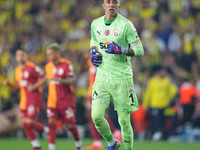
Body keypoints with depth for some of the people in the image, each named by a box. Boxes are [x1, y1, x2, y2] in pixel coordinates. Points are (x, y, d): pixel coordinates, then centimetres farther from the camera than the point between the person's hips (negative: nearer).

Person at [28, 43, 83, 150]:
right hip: (52, 101, 5)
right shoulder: (48, 66, 9)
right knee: (51, 123, -8)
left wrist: (58, 79, -36)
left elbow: (70, 81, -19)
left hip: (66, 100, -5)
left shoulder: (67, 65, -9)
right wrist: (34, 86, 27)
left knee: (70, 125, 1)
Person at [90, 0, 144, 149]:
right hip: (102, 76, 3)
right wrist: (93, 53, 7)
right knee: (96, 116, -8)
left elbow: (140, 50, -7)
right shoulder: (96, 24, 7)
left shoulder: (126, 25, -7)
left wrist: (121, 50, -23)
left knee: (124, 120, -2)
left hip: (122, 78, -3)